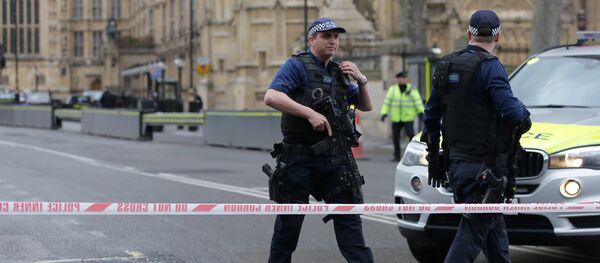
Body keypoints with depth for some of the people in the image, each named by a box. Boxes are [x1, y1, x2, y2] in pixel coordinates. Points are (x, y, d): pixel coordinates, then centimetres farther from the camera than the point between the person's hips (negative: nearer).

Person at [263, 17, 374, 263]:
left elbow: (366, 106, 20)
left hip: (333, 158, 6)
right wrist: (310, 113, -26)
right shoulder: (297, 66, -5)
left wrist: (361, 80, 0)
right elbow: (271, 97, -20)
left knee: (348, 216, 1)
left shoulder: (338, 72, 17)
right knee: (289, 221, 2)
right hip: (300, 157, -6)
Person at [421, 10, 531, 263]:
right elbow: (510, 109, -23)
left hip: (455, 163, 8)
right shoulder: (489, 67, -14)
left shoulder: (446, 66, 10)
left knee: (494, 223, 19)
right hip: (482, 164, -8)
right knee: (473, 230, -5)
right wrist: (523, 114, 0)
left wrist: (433, 152, 24)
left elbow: (431, 112, 16)